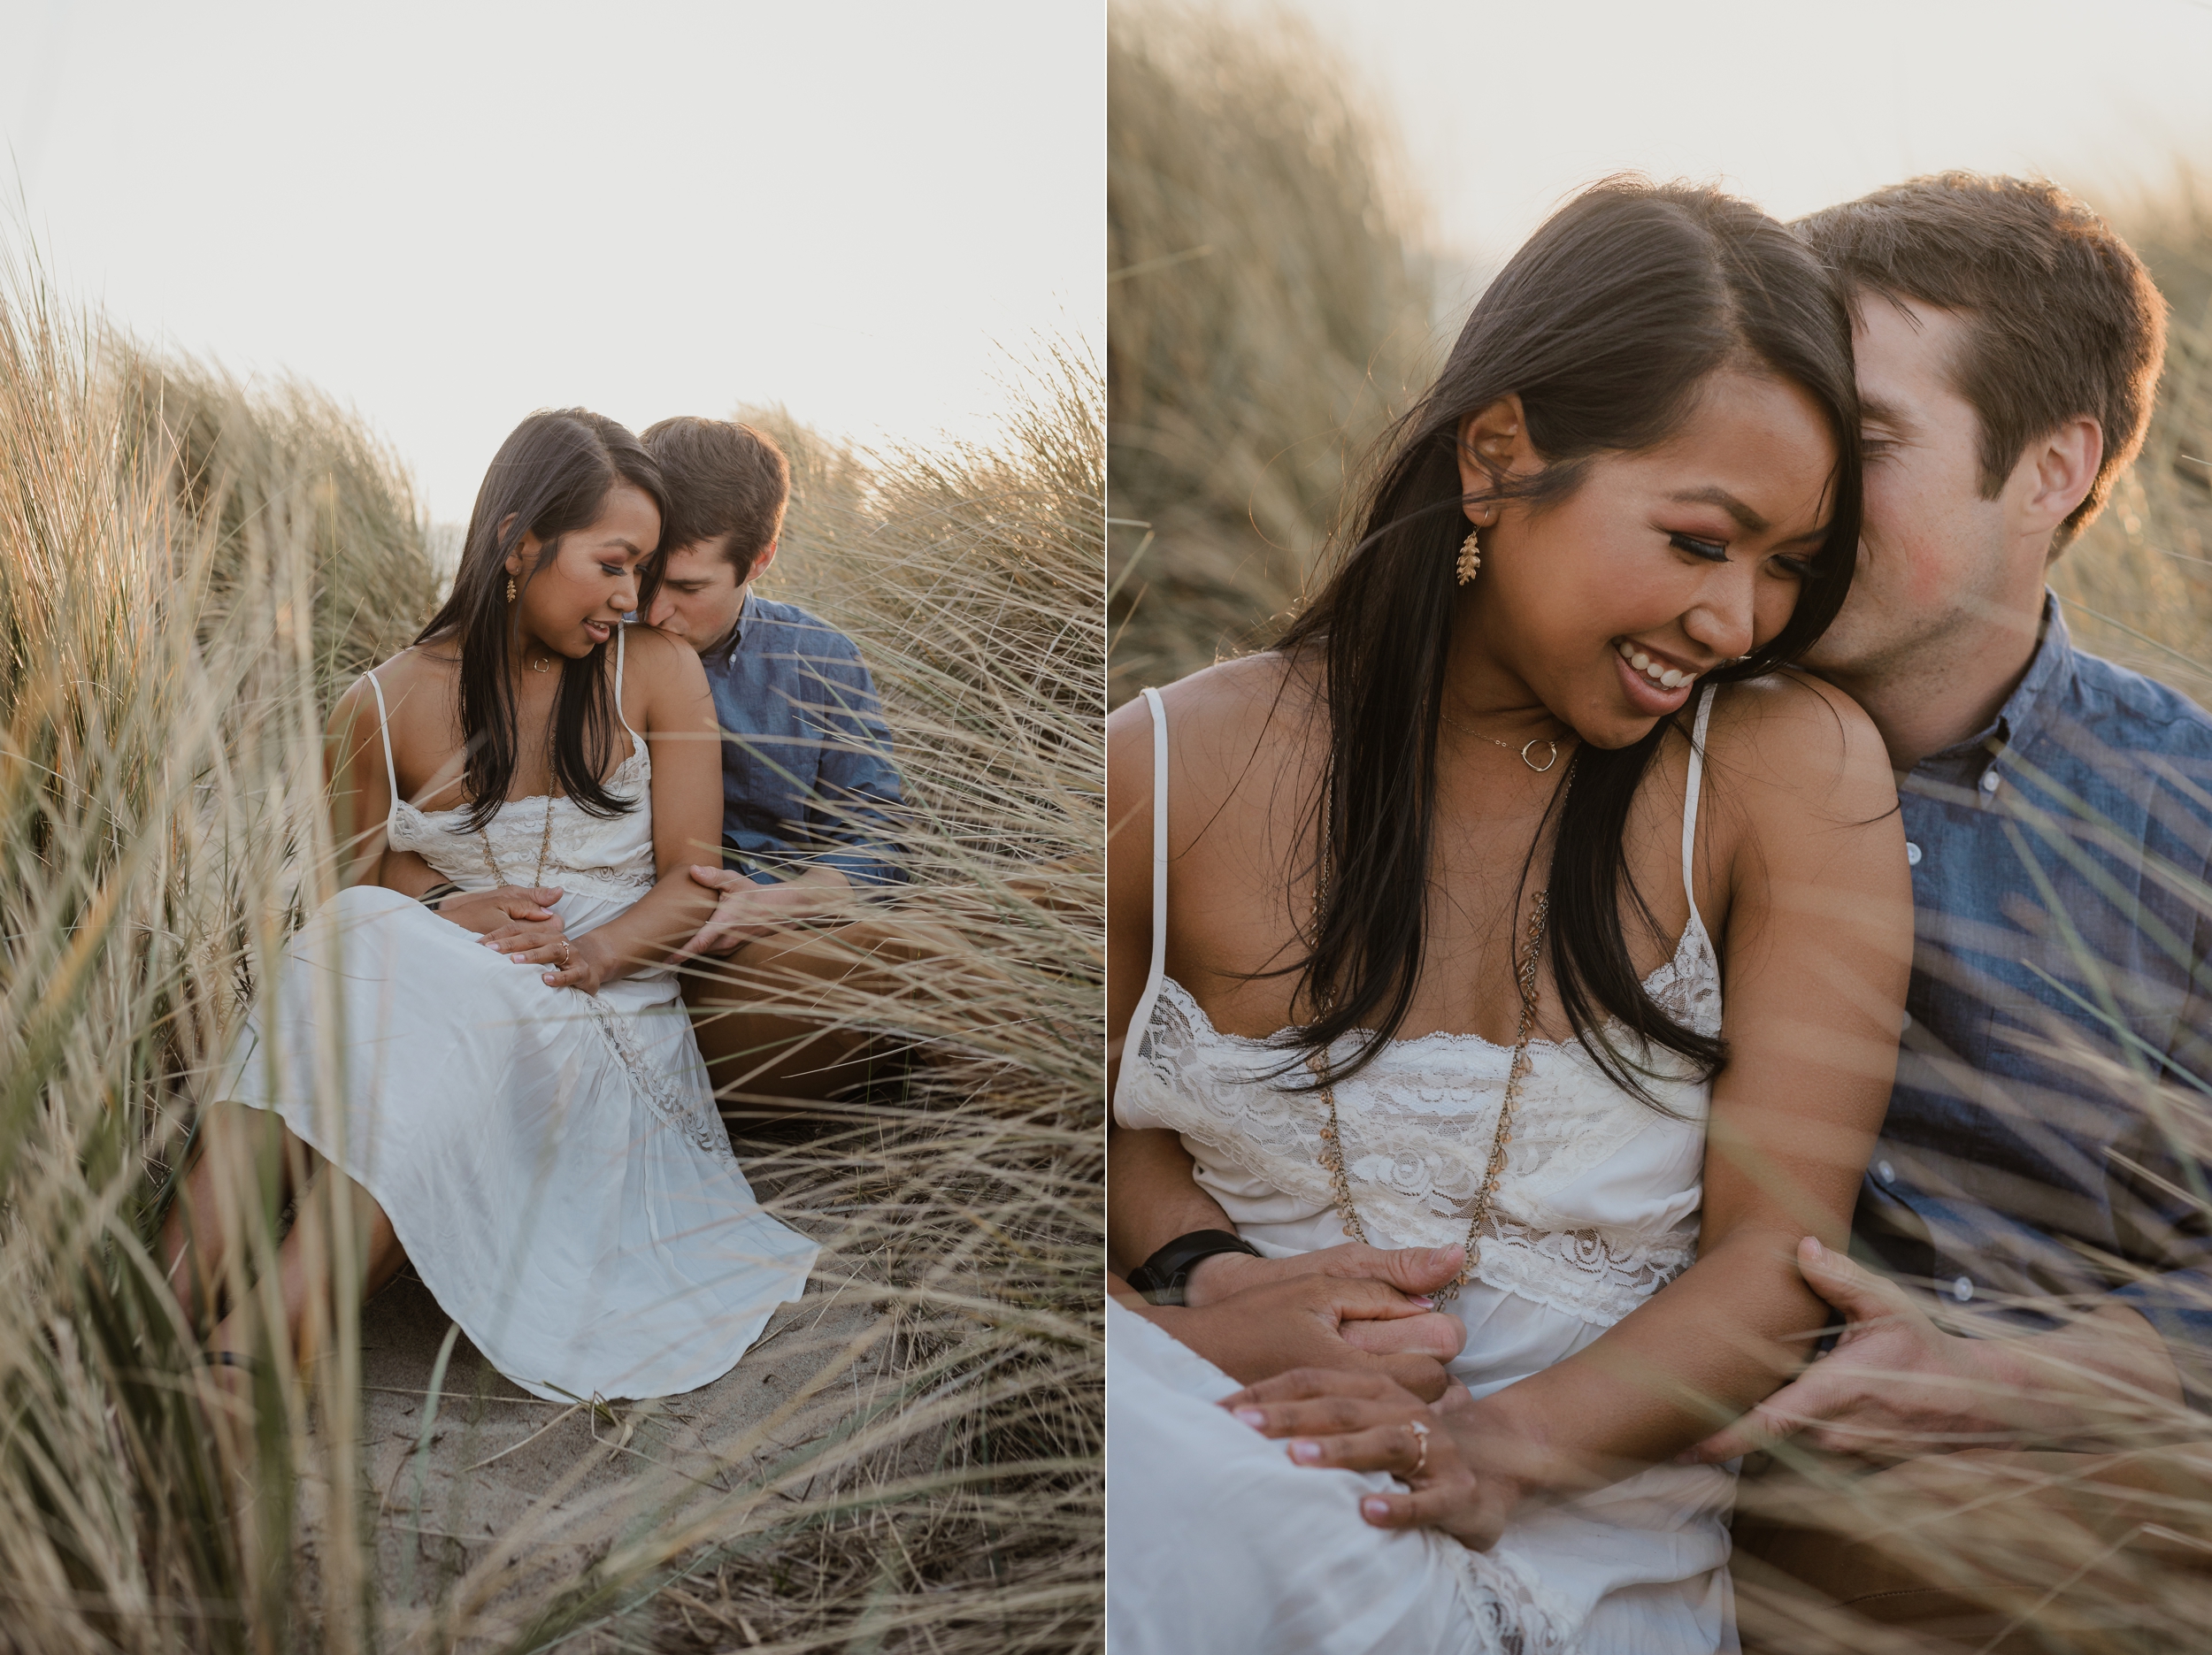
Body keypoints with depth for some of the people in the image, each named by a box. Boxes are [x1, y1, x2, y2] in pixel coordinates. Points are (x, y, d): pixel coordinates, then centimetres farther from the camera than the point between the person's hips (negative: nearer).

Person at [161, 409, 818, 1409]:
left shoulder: (658, 674, 3)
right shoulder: (383, 710, 4)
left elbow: (691, 887, 1)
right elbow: (345, 894, 11)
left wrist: (580, 956, -19)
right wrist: (440, 910, -12)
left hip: (607, 1020, -1)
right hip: (434, 997, 1)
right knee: (368, 939, -33)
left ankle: (251, 1359, -45)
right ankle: (162, 1315, -42)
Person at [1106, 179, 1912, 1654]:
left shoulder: (1795, 770, -2)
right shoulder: (1178, 769, 0)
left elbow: (1781, 1255, -5)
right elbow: (1108, 1109, 16)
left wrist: (1503, 1445, -21)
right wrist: (1201, 1272, -7)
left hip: (1578, 1536, -2)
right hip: (1210, 1446, 3)